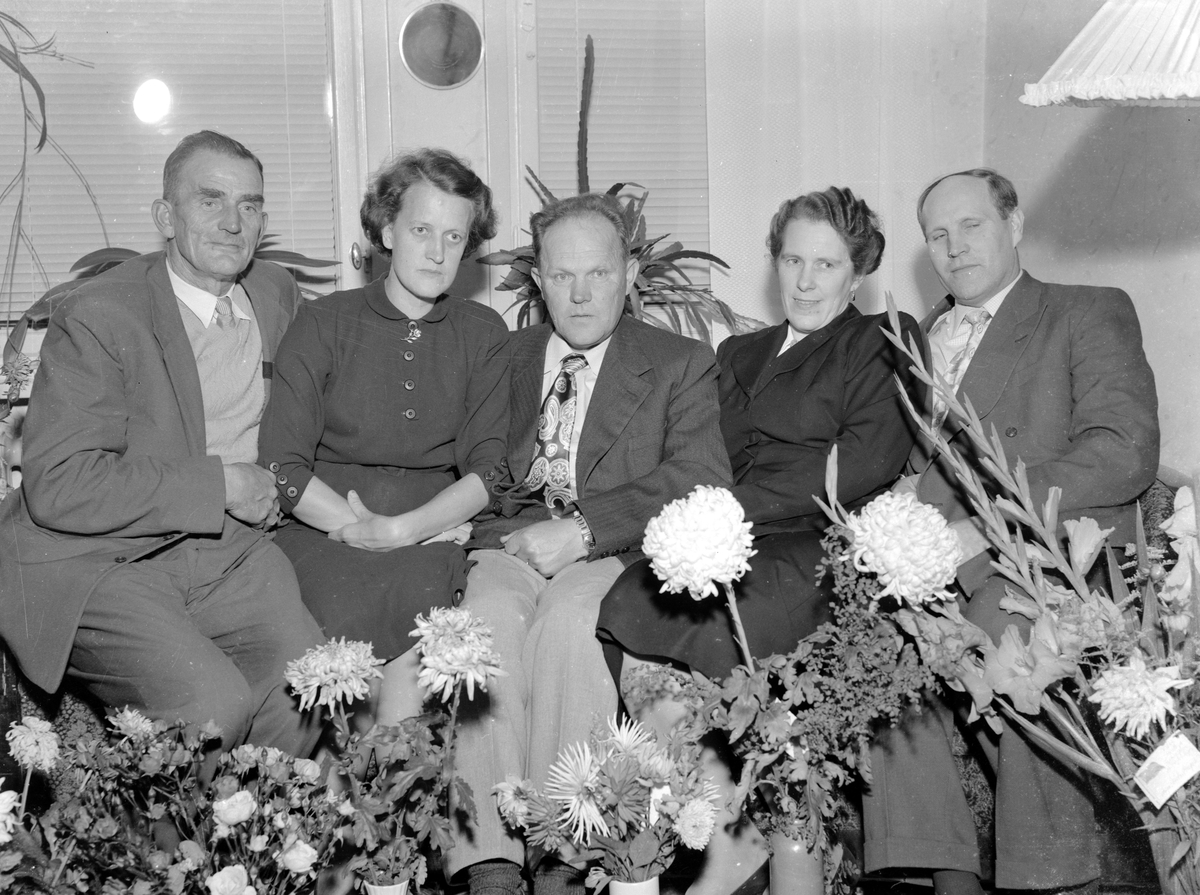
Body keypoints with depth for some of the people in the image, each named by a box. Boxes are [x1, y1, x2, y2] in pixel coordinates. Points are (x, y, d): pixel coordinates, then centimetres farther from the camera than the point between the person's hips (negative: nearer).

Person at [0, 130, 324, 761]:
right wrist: (218, 483, -17)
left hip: (230, 554, 6)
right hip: (96, 561, -5)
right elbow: (57, 488, -19)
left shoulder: (278, 293, 10)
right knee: (215, 703, -27)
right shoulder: (98, 316, -10)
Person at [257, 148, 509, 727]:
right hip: (323, 529, -1)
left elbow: (485, 470, 3)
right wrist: (361, 528, -13)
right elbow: (282, 467, -1)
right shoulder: (324, 324, 6)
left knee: (421, 589, -32)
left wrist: (404, 530, -13)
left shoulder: (482, 335, 12)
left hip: (432, 533, 1)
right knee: (349, 610, -32)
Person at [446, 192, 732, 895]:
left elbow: (700, 481, -4)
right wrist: (514, 516, -9)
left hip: (616, 549, -2)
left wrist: (582, 529, -17)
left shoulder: (682, 365, 11)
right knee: (490, 613, -32)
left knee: (566, 618, -36)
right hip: (510, 539, 2)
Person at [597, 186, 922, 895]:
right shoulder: (739, 354, 30)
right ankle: (730, 838, -19)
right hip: (735, 543, 6)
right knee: (637, 607, -27)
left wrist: (742, 506, -13)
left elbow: (873, 459, -5)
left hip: (822, 544, -5)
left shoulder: (882, 346, 12)